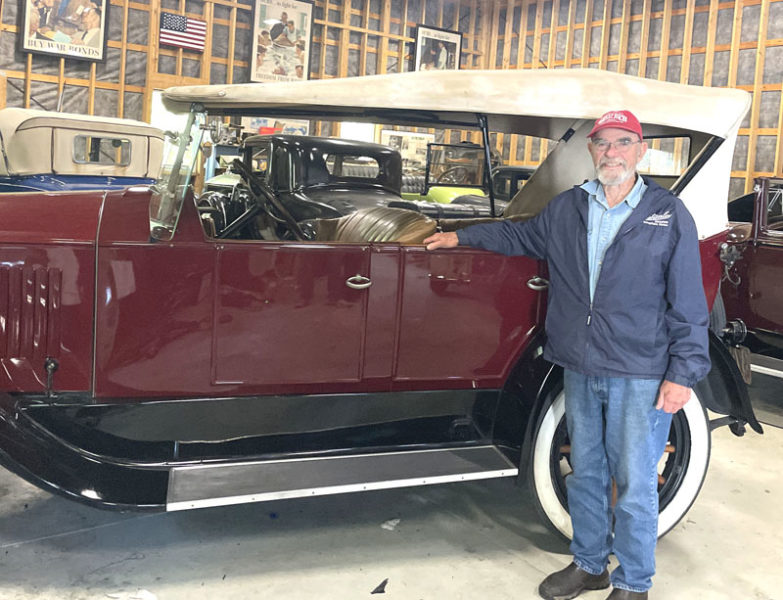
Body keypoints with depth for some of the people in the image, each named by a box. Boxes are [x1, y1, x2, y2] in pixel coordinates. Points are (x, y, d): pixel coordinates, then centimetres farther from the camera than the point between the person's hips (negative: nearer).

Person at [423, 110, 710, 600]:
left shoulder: (669, 215, -5)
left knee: (634, 484, 4)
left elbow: (688, 304, -6)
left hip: (641, 375, -4)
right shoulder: (566, 208, 8)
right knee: (585, 473, 17)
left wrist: (683, 372, -10)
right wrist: (461, 237, 28)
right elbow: (521, 236, 27)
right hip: (580, 370, 5)